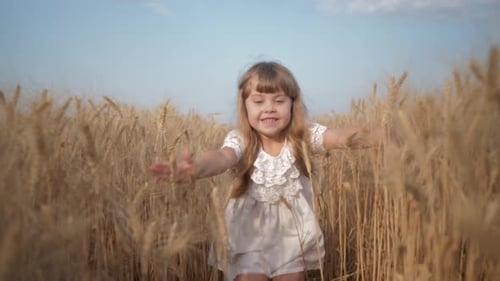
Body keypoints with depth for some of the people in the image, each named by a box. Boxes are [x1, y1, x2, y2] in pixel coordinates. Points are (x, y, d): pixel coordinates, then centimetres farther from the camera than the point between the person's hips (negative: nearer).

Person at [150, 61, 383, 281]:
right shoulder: (240, 141, -16)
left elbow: (339, 137, -28)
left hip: (293, 237, 2)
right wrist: (196, 168, -60)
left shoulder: (304, 137, -12)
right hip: (250, 238, -1)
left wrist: (375, 136, -48)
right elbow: (222, 157, -37)